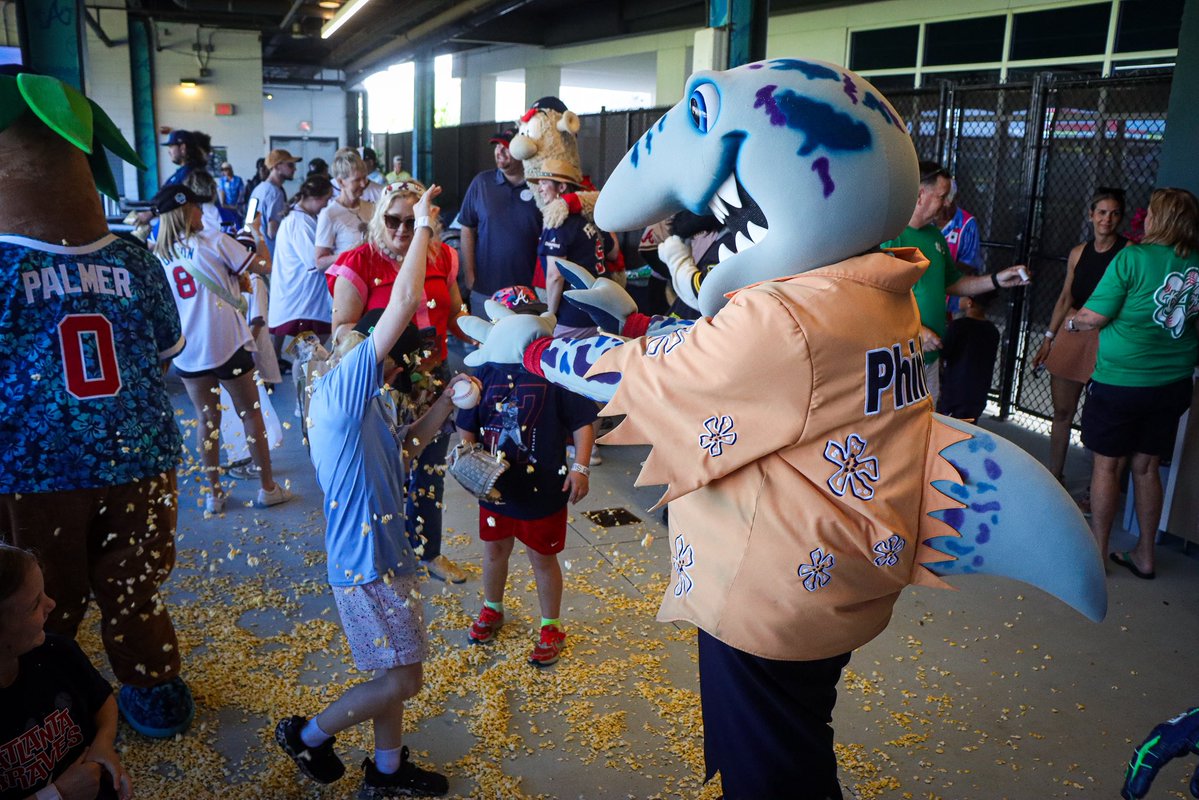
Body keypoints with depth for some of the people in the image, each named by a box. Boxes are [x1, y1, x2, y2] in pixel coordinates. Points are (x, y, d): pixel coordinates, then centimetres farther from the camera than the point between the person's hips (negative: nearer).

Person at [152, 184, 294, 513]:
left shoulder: (159, 254, 7)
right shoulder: (214, 240, -6)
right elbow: (264, 266, -4)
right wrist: (257, 233, 10)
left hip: (186, 349, 4)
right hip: (226, 344, -4)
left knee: (206, 418, 13)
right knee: (251, 413, 8)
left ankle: (213, 492, 18)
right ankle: (267, 487, 15)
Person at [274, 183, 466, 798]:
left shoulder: (364, 399, 10)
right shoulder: (347, 385, -18)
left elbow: (399, 446, 23)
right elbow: (403, 302, -24)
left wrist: (444, 404, 13)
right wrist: (424, 225, -16)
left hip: (382, 552, 10)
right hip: (367, 562, -10)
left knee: (394, 672, 20)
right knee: (400, 680, 1)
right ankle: (308, 735, 21)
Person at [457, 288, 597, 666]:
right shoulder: (487, 370, -4)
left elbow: (582, 422, -9)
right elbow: (467, 426, 6)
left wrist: (580, 467, -15)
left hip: (543, 489, -4)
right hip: (493, 486, 4)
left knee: (543, 558, 12)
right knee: (494, 551, 23)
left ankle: (551, 628, 32)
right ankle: (492, 609, 49)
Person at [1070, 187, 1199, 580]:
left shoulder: (1133, 258, -16)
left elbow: (1095, 316, -14)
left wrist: (1072, 321, 5)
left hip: (1121, 381, -5)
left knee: (1108, 465, 7)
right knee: (1147, 467, 15)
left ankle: (1097, 553, 15)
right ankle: (1144, 555, 25)